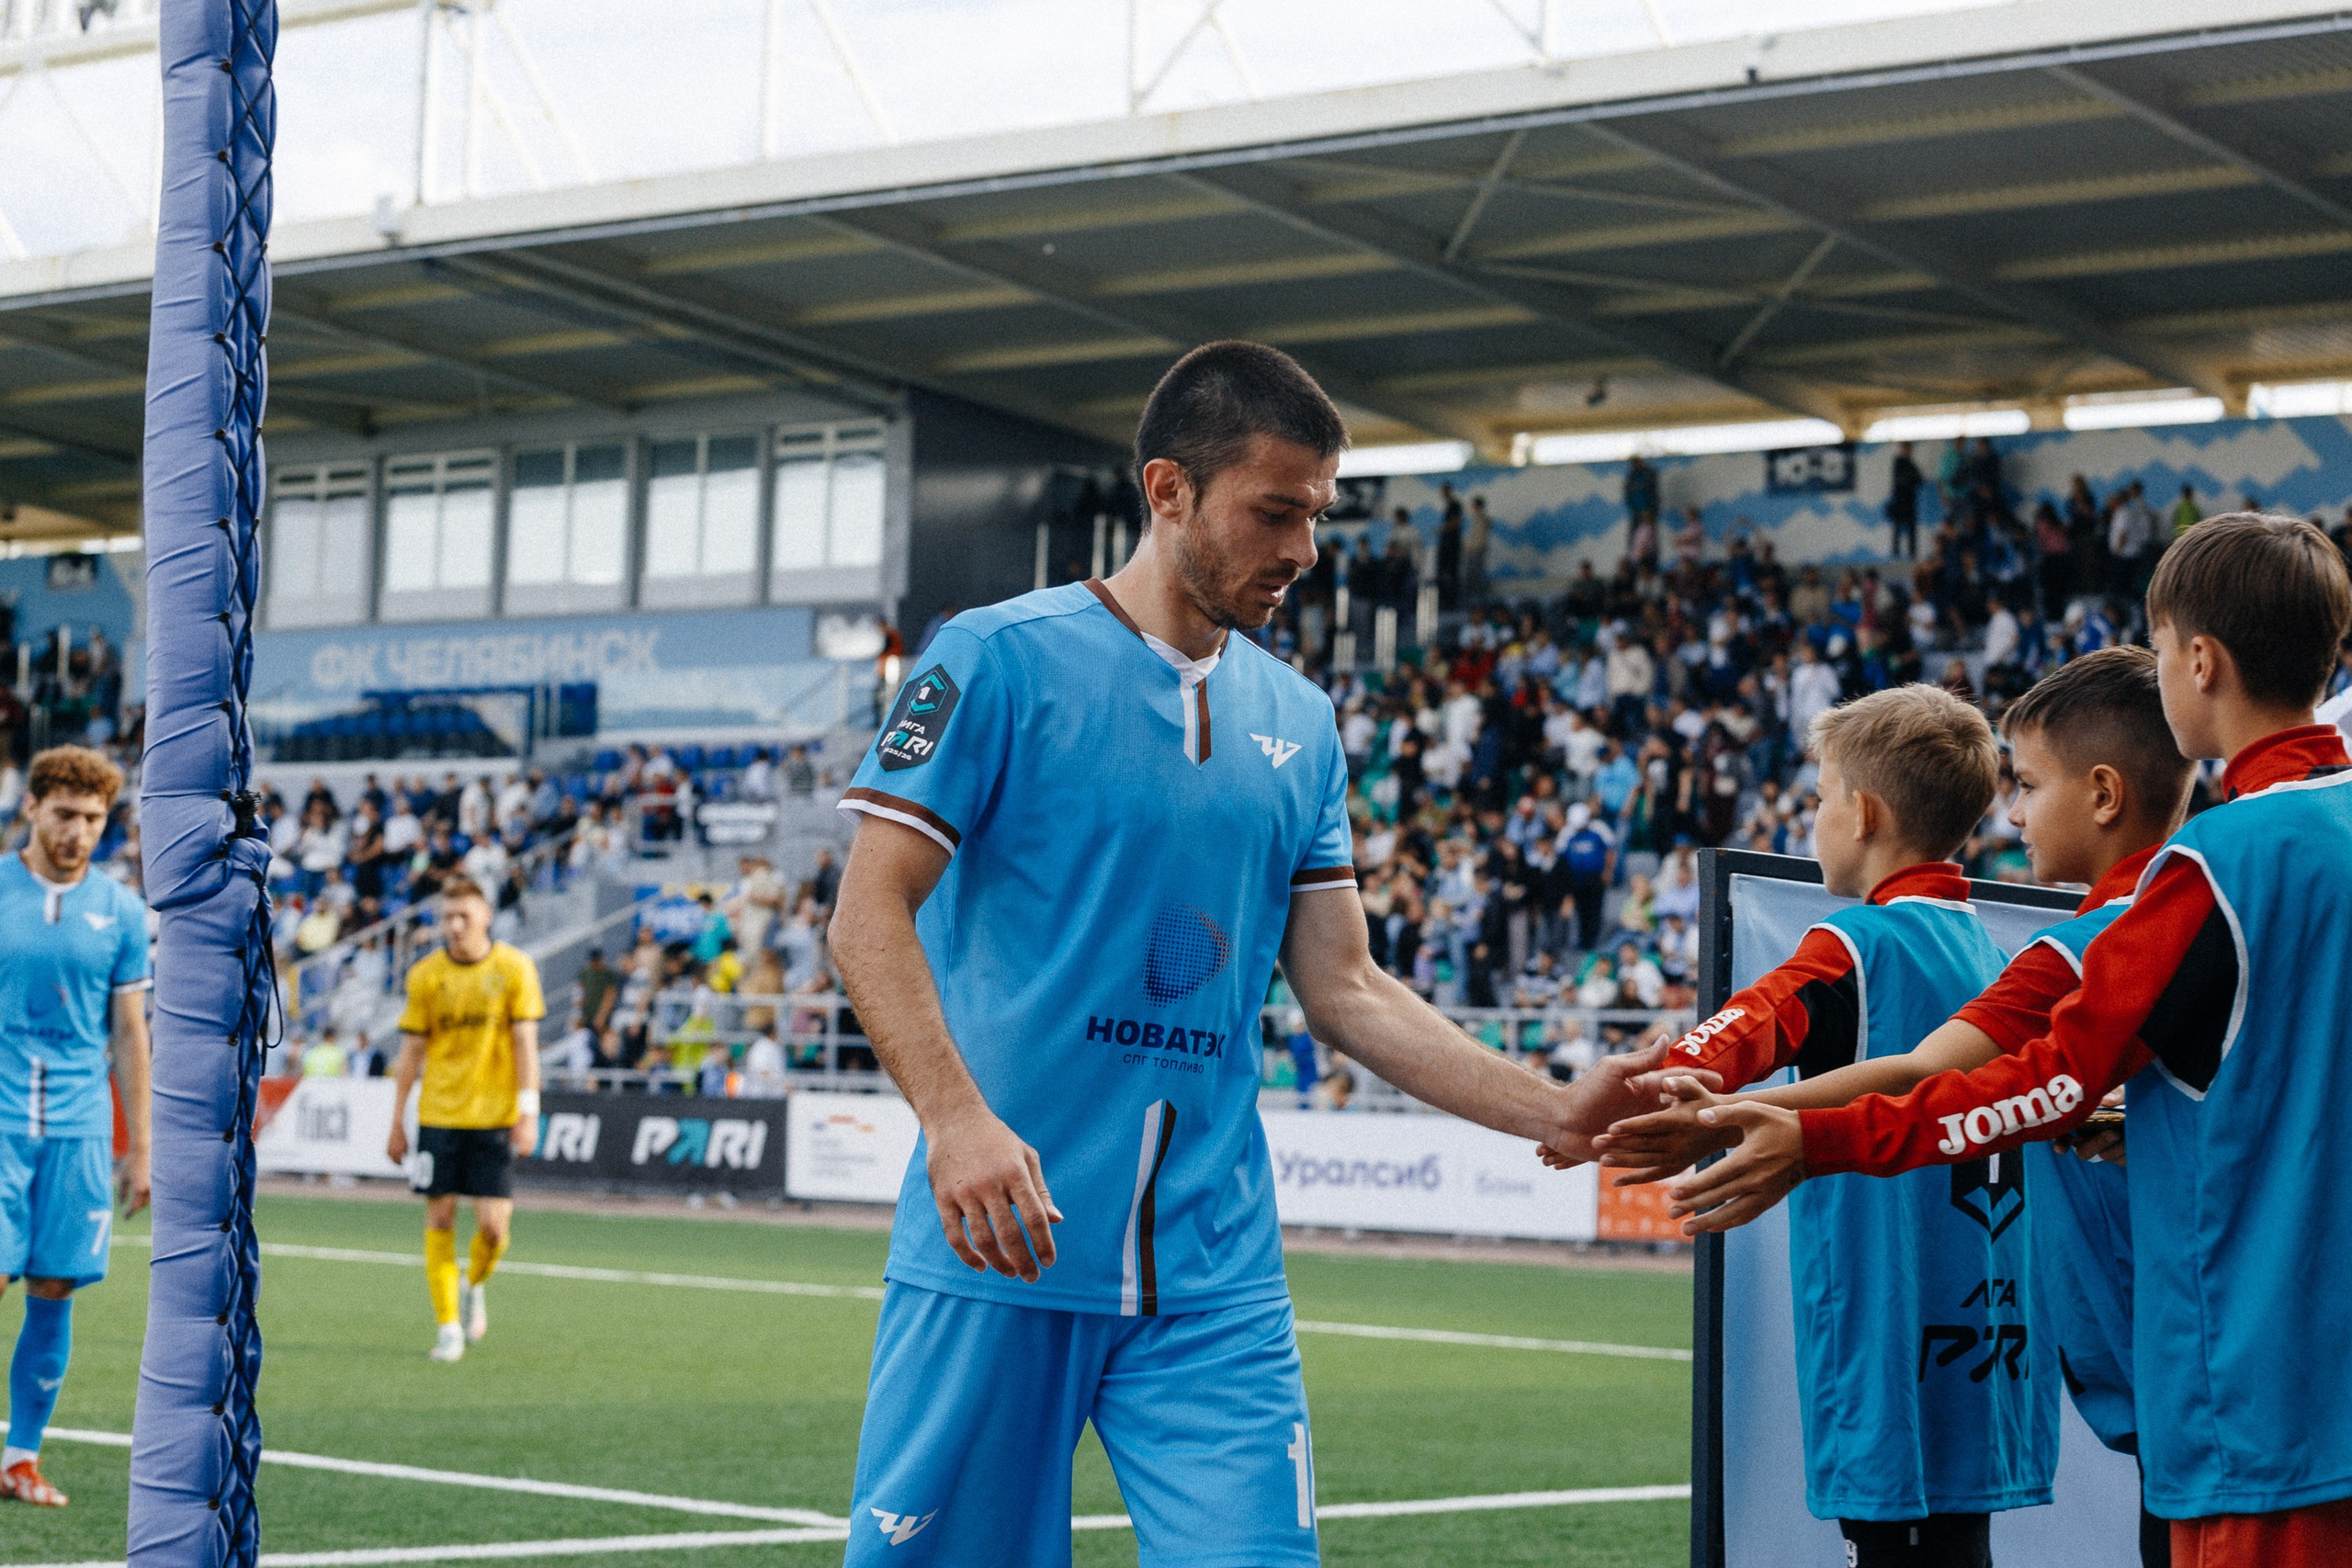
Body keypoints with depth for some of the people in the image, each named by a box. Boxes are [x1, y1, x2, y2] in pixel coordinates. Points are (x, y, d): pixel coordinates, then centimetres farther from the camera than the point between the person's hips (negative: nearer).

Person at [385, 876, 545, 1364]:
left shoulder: (514, 968, -3)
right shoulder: (426, 975, 2)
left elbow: (526, 1043, -2)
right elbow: (411, 1052, 6)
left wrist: (528, 1113, -10)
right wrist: (397, 1124, 5)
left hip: (494, 1116, -1)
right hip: (438, 1116, 1)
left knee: (493, 1224, -6)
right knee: (440, 1218, 0)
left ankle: (474, 1286, 26)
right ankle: (449, 1326, 8)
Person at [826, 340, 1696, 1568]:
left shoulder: (1300, 724, 13)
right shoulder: (1001, 660, -4)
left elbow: (1342, 987, 14)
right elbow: (869, 918, -8)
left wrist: (1554, 1112, 3)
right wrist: (955, 1117, -24)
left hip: (1216, 1281, 4)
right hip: (1000, 1251, -4)